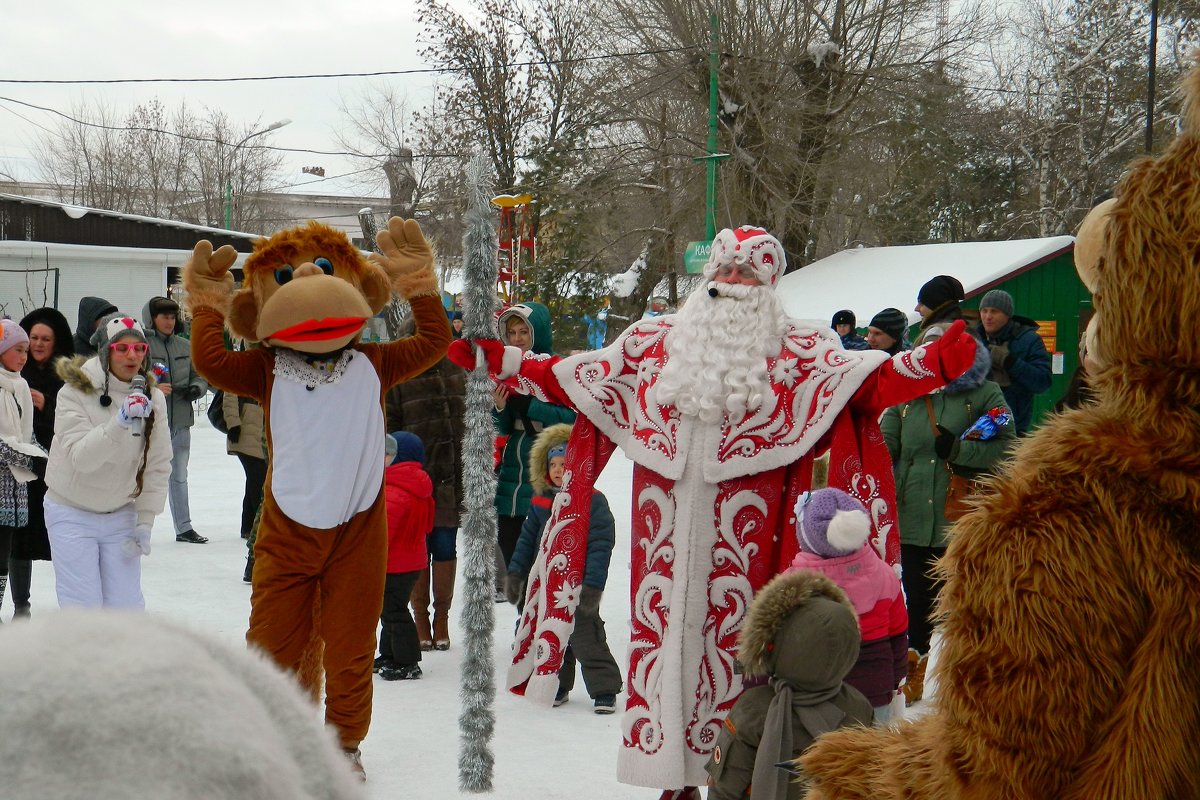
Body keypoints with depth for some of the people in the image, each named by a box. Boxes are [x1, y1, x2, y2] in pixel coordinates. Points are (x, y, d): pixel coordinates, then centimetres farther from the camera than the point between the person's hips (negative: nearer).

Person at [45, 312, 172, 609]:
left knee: (127, 606, 3)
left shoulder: (152, 399, -5)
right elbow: (81, 456, -29)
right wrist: (119, 423, -43)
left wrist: (144, 523, -4)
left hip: (120, 514, 3)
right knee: (83, 608, -4)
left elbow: (157, 466, -1)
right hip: (73, 513, -3)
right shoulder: (75, 393, -16)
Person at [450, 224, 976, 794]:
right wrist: (501, 361, 15)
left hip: (742, 531, -3)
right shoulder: (656, 339, 15)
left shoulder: (796, 347, 5)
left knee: (734, 631, -4)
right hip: (668, 524, 3)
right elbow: (574, 376, 20)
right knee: (664, 623, 3)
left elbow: (864, 379, -8)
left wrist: (934, 365, -24)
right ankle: (675, 774, 13)